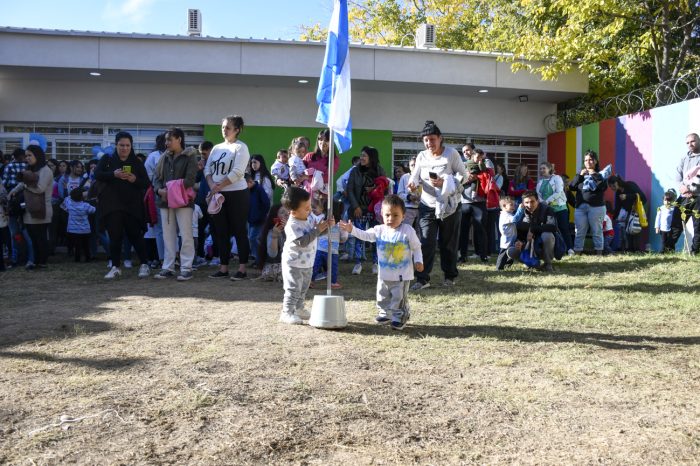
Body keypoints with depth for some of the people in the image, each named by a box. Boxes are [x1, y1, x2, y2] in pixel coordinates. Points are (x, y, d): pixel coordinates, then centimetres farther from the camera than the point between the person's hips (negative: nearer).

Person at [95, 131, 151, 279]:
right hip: (112, 205, 0)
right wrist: (114, 174, -22)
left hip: (132, 205, 0)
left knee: (135, 235, 2)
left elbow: (146, 184, 3)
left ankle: (144, 265, 13)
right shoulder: (107, 159, 7)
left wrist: (135, 179, -18)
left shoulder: (137, 163, 7)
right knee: (115, 236, -1)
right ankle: (115, 267, 8)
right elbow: (97, 174, -6)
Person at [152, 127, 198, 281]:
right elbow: (157, 177, 11)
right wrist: (160, 190, -10)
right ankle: (168, 267, 16)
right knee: (168, 235, 9)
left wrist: (172, 190, -17)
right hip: (165, 201, 6)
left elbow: (189, 179, -13)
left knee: (186, 235, -4)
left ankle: (186, 268, 1)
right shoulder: (164, 157, 15)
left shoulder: (189, 156, -2)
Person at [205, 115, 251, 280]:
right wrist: (211, 184, -7)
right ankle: (223, 268, 15)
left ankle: (242, 269, 2)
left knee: (239, 231, -2)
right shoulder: (217, 148, 14)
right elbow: (207, 168, 11)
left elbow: (237, 172, -16)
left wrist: (219, 186, -14)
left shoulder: (241, 147, -6)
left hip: (237, 194, -7)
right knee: (221, 231, 8)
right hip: (218, 195, 7)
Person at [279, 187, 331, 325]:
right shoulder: (292, 225, -24)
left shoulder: (306, 220, 4)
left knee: (303, 288, 20)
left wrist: (326, 226, -3)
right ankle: (286, 313, 1)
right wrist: (317, 230, -29)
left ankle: (298, 309, 34)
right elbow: (302, 241, -31)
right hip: (294, 263, -9)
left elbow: (314, 234, 15)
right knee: (293, 289, -7)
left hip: (307, 263, 9)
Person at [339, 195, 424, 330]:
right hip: (384, 273, 4)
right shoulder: (379, 230, -3)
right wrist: (352, 229, -23)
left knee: (399, 298, 2)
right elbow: (365, 235, -9)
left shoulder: (408, 231, -12)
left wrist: (418, 261, -14)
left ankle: (399, 317, 18)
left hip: (402, 274, -4)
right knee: (382, 297, 18)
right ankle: (385, 313, 38)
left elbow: (416, 247, -4)